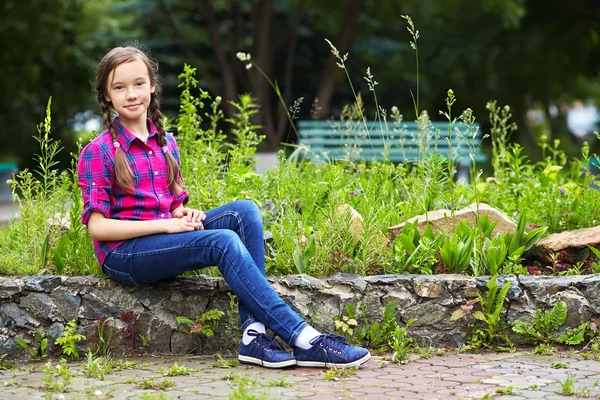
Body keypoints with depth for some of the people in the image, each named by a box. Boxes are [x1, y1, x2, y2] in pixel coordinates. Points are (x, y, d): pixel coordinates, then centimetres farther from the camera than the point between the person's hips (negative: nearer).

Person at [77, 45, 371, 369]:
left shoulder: (166, 144, 15)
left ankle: (253, 333, -29)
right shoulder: (98, 153, -5)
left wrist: (184, 214, -5)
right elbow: (97, 226, -11)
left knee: (244, 211, -17)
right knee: (224, 242, -28)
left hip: (165, 241, 7)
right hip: (123, 254, -7)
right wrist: (165, 224, -17)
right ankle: (302, 338, -31)